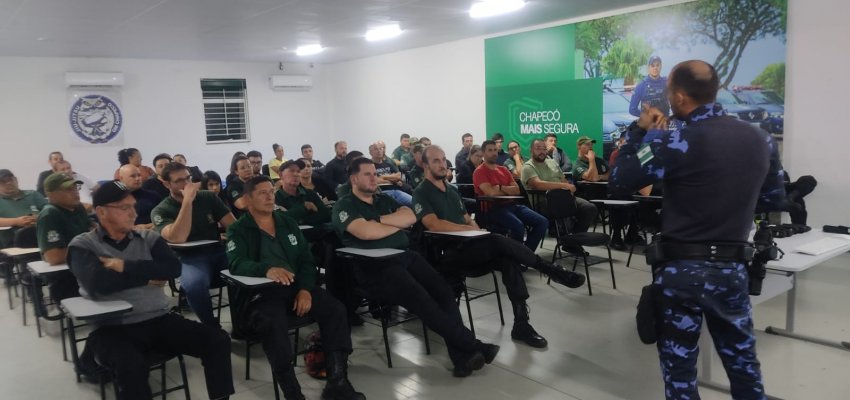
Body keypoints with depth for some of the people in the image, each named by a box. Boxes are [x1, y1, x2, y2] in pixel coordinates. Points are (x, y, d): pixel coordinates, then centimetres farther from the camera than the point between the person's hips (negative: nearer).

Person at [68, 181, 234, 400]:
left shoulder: (148, 238, 13)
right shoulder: (82, 245, 2)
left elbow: (173, 268, -4)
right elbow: (100, 284, -16)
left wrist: (126, 267, -10)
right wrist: (149, 273, -5)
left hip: (159, 320, 4)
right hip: (113, 328, -4)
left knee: (218, 340, -12)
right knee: (131, 365, -37)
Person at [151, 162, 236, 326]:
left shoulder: (209, 197, 10)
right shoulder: (161, 211, 0)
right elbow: (178, 238, -19)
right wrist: (187, 200, -20)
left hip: (220, 252, 3)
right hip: (191, 259, -3)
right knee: (194, 284, -38)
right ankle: (212, 326, -12)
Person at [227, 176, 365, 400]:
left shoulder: (288, 223, 17)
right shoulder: (238, 230, 4)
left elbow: (306, 259, 12)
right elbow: (236, 263, -16)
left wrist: (305, 288, -8)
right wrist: (266, 269, -38)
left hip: (296, 286, 5)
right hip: (259, 292, -4)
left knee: (336, 310, -18)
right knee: (273, 324, -37)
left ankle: (337, 382, -16)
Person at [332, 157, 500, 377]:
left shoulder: (384, 200, 23)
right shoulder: (344, 206, 2)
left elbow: (410, 217, 7)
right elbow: (366, 232, -16)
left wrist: (380, 219, -5)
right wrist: (397, 223, 0)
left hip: (406, 256, 7)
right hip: (376, 267, -6)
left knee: (444, 291, -17)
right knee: (421, 299, -27)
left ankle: (462, 355, -24)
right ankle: (472, 345, -20)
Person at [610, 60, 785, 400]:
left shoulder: (676, 143, -16)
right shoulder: (761, 140, 3)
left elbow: (618, 183, -11)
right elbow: (775, 200, 14)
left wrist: (639, 132, -1)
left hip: (681, 268, -4)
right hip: (732, 268, 5)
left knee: (679, 364, 9)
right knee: (742, 361, 19)